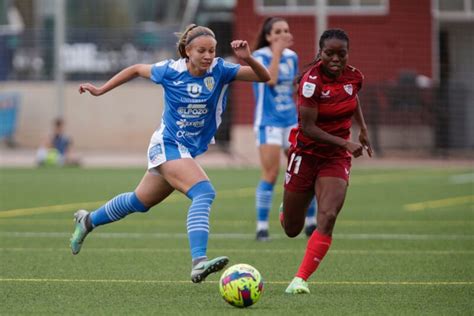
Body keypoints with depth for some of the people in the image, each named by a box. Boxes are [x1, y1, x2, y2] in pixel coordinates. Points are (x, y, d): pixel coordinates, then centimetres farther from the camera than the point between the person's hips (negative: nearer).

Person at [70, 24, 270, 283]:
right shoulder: (170, 71, -12)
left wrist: (247, 58, -33)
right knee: (204, 192, -28)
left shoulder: (219, 71, -8)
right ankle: (198, 262, -40)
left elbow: (263, 77, -14)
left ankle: (88, 220, 46)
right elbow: (136, 69, 7)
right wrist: (100, 90, 13)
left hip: (189, 151, 6)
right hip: (167, 145, -6)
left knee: (140, 202, 23)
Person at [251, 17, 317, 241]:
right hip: (268, 122, -6)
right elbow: (270, 79, -27)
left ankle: (311, 223, 19)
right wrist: (277, 51, -23)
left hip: (291, 121, 6)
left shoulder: (292, 57, 8)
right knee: (270, 175, -12)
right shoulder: (260, 56, -9)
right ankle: (262, 227, -5)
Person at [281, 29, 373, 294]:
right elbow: (308, 127, -22)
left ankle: (301, 279, -18)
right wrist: (345, 143, -28)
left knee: (328, 217, -21)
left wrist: (363, 128, 14)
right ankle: (287, 209, 48)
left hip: (336, 158, 3)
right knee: (292, 229, 9)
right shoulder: (312, 80, -20)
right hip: (306, 153, -3)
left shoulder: (354, 77, -4)